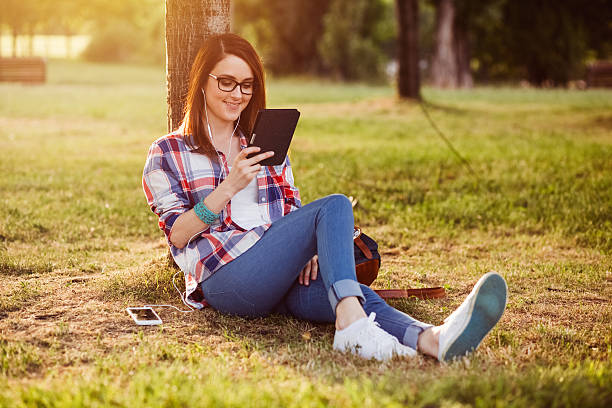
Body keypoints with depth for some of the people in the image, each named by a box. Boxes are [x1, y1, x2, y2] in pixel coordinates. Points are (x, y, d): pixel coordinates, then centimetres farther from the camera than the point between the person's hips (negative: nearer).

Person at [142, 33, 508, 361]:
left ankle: (432, 339, -60)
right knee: (335, 207, -26)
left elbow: (293, 213, 19)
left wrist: (307, 247, -4)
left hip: (282, 280, 4)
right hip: (225, 278, -4)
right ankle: (352, 324, -48)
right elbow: (177, 234, 1)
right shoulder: (167, 153, 12)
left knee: (353, 295, -31)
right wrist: (230, 186, -12)